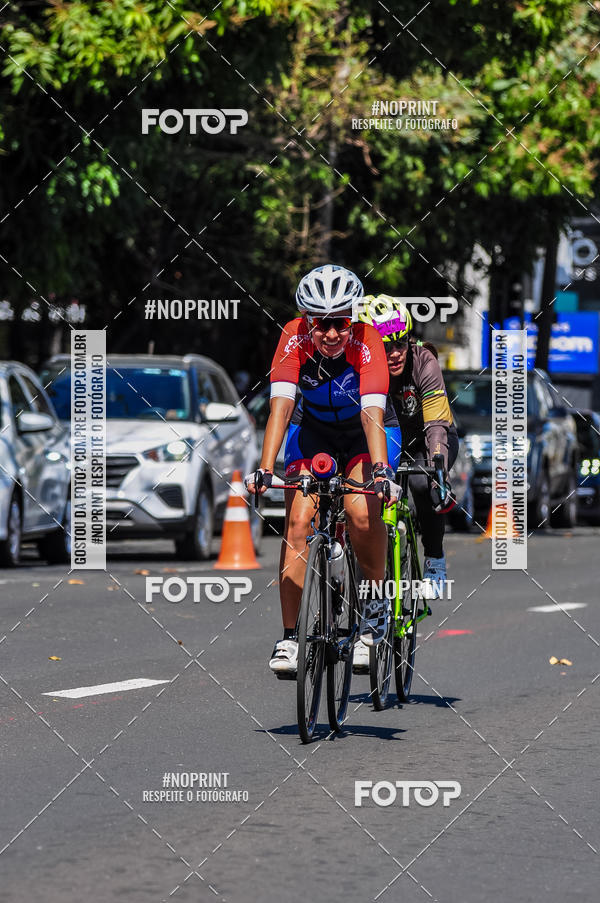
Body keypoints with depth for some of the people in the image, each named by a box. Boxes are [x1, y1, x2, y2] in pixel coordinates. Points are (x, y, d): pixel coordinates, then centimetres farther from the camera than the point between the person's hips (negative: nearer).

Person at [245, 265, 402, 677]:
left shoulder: (366, 341, -30)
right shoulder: (295, 338, -25)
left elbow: (371, 413, -39)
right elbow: (281, 406, -32)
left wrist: (380, 470, -52)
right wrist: (265, 470, -43)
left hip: (365, 430, -2)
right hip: (313, 427, 2)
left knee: (362, 514, -26)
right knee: (298, 519, -17)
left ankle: (376, 597, 2)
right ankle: (289, 636, -13)